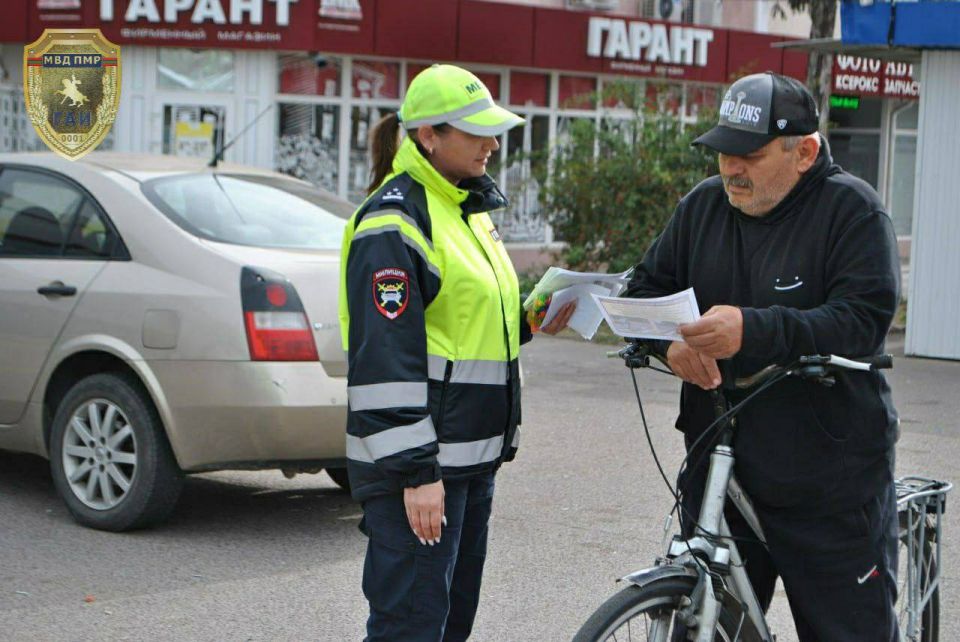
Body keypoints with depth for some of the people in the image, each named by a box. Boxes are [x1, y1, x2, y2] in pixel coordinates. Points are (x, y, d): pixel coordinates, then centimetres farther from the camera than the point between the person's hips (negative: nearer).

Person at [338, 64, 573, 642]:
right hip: (414, 464, -10)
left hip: (473, 458, 10)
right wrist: (414, 471, -23)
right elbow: (385, 358, -20)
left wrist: (529, 322, 7)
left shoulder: (468, 208, 15)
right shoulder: (396, 221, -15)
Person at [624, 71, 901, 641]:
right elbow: (645, 289, 11)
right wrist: (669, 340, -13)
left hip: (830, 487, -5)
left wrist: (753, 331, -32)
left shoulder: (853, 210, -8)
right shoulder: (703, 205, 8)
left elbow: (865, 321, -20)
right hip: (718, 468, 5)